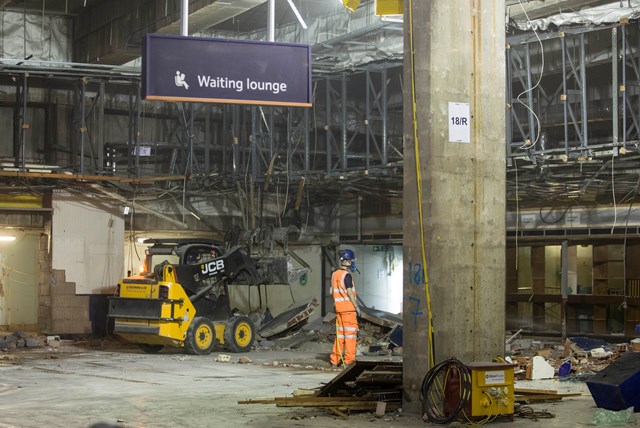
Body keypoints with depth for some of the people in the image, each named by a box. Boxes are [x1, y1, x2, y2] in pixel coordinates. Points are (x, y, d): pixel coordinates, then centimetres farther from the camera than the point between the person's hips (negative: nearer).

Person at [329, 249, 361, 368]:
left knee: (340, 333, 13)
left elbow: (331, 291, 15)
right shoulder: (347, 275, -14)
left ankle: (335, 361, 14)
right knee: (350, 333, -2)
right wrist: (357, 306, -13)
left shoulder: (335, 274, 10)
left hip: (339, 308, 8)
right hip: (348, 307, -8)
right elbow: (350, 292, -18)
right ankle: (348, 361, -1)